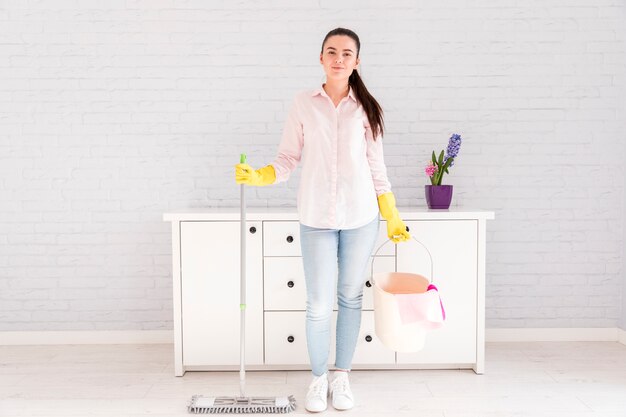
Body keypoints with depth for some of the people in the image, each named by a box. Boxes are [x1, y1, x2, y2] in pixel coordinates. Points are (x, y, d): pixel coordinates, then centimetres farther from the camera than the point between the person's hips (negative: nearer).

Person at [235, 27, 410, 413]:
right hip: (317, 218, -1)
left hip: (361, 216, 1)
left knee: (351, 297, 10)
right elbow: (288, 160, 4)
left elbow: (376, 167, 8)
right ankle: (319, 377, 24)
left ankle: (342, 376, 28)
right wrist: (258, 177, -14)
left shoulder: (366, 108, 6)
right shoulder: (304, 104, 4)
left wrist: (393, 218, 8)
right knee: (319, 304, 1)